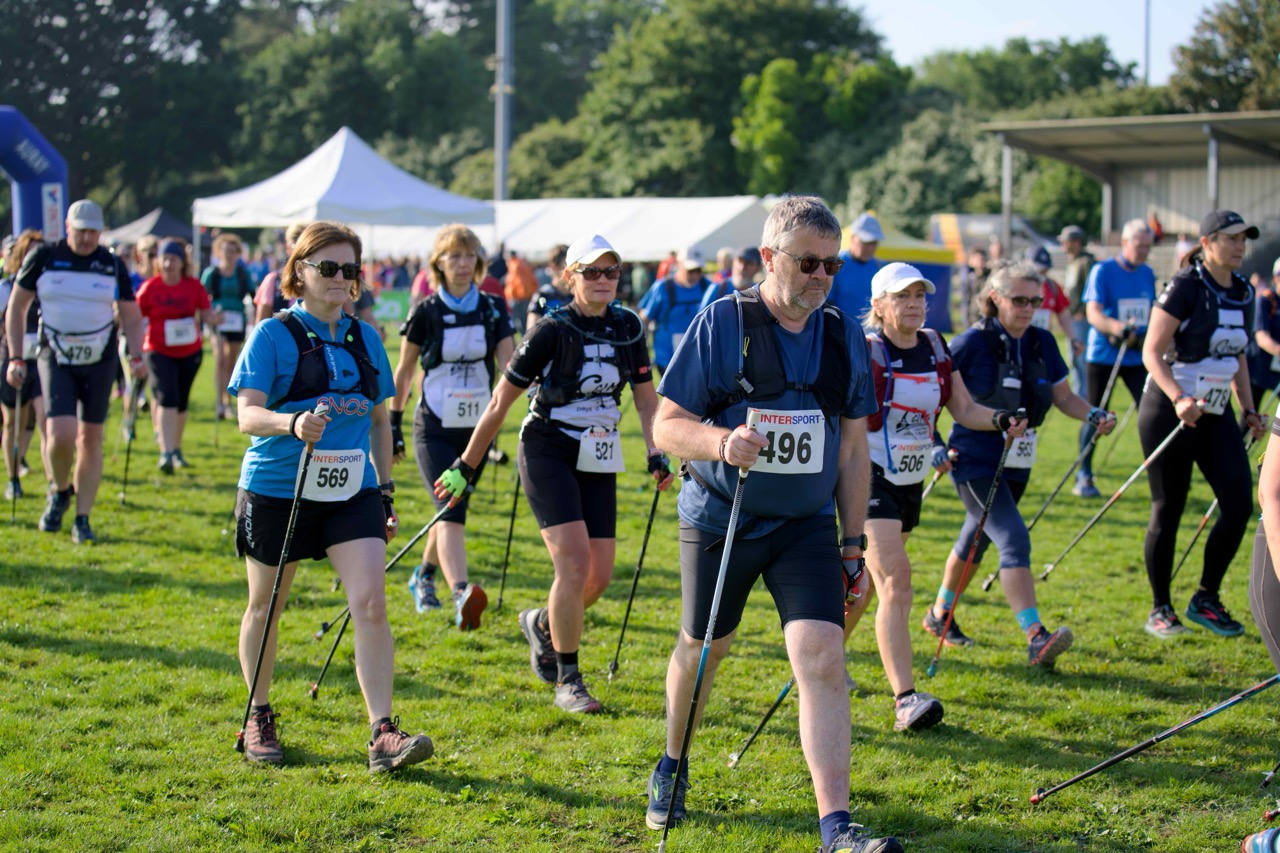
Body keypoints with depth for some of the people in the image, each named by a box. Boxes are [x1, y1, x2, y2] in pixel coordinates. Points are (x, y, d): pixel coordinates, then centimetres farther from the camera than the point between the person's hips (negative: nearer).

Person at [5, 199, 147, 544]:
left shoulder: (113, 265, 0)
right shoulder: (43, 257, -3)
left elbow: (131, 316, 8)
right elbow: (16, 306, 5)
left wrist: (136, 357, -7)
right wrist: (15, 358, -1)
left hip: (100, 361, 2)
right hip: (56, 360, -1)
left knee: (90, 439, 3)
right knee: (61, 435, -15)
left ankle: (82, 520, 12)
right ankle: (60, 492, 15)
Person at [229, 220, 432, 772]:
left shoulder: (364, 338, 9)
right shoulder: (274, 335, -7)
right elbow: (247, 414, -16)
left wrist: (386, 491, 14)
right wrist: (292, 423, -36)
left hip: (351, 492, 3)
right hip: (277, 491, -3)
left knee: (371, 605, -12)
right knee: (265, 608, 12)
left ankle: (382, 735, -12)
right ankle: (259, 718, 32)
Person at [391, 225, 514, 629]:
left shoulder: (493, 308, 2)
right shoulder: (426, 312, -5)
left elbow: (509, 362, -6)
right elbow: (404, 372, 5)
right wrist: (394, 421, 8)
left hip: (477, 427, 4)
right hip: (434, 428, -4)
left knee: (453, 507, 15)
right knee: (451, 509, -20)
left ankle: (423, 577, 39)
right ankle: (461, 595, -35)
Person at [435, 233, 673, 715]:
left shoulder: (627, 328, 3)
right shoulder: (552, 330, -12)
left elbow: (646, 398, 12)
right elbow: (501, 401, -7)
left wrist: (656, 454, -3)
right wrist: (466, 467, -4)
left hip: (599, 463, 5)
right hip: (547, 455, -5)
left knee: (599, 577, 1)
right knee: (574, 562, -17)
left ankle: (542, 624, 33)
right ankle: (567, 681, -3)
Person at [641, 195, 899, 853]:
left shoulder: (844, 335, 2)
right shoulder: (722, 322, -10)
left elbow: (853, 449, 9)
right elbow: (667, 425, -10)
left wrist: (854, 543, 7)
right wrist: (721, 441, -31)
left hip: (807, 525, 2)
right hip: (719, 519, -1)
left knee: (823, 659, -14)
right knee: (702, 647, 16)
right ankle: (672, 766, 44)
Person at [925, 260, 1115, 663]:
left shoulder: (1041, 343, 4)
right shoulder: (973, 343, -14)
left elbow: (1063, 396, 11)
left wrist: (1093, 415, -7)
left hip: (1016, 463, 7)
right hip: (975, 461, -7)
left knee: (976, 540, 20)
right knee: (1014, 540, -19)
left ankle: (940, 614, 39)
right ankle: (1036, 638, -25)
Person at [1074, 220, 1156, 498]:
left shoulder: (1148, 274, 9)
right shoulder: (1103, 271, -8)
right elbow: (1093, 313, -18)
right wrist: (1118, 328, -35)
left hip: (1137, 357, 4)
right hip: (1102, 355, -4)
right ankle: (1083, 476, 15)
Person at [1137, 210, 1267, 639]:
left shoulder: (1242, 293, 9)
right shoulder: (1185, 286, -13)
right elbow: (1151, 352, -16)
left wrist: (1249, 410, 15)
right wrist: (1179, 399, -27)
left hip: (1215, 413, 7)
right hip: (1169, 411, -6)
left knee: (1239, 505, -4)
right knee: (1168, 510, 0)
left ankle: (1206, 599, 11)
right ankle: (1160, 608, 12)